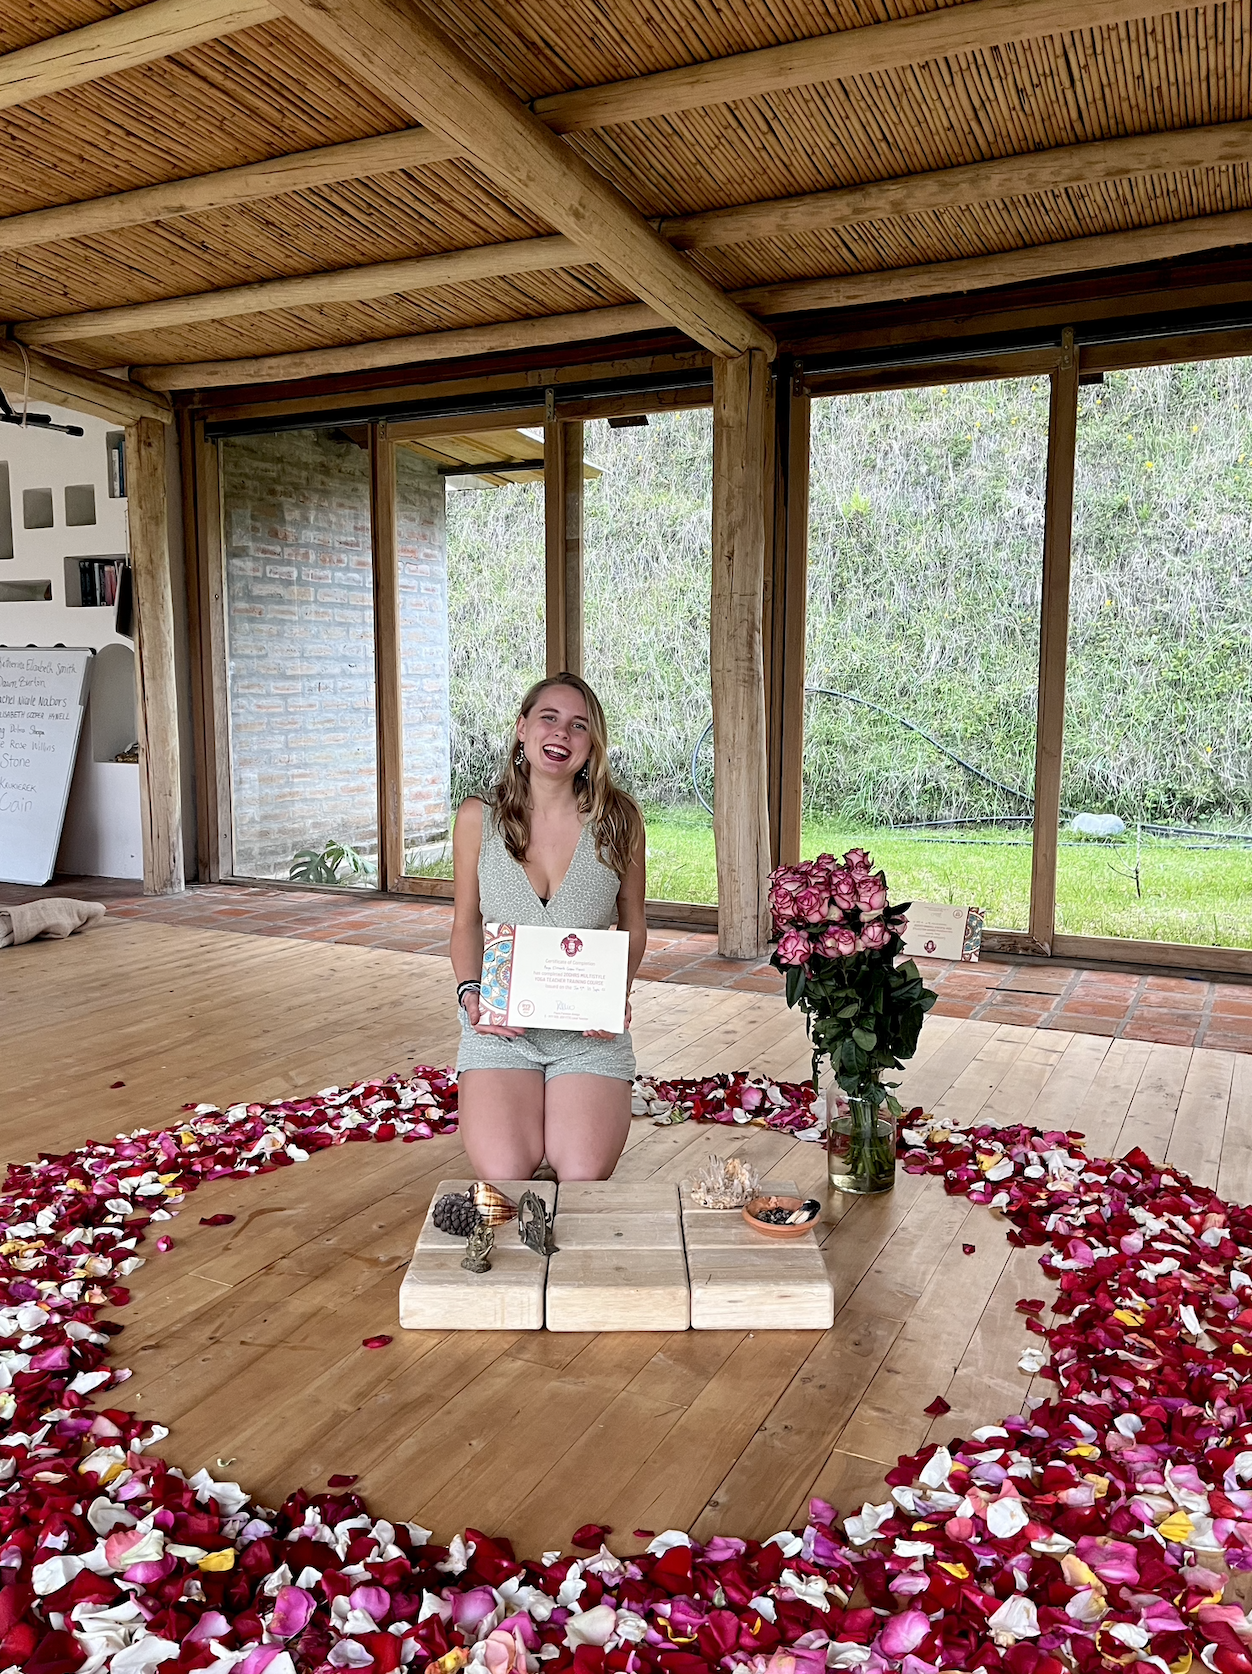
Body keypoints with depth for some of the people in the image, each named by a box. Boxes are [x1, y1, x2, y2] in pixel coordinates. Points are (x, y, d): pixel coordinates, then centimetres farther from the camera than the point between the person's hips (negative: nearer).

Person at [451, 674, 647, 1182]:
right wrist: (470, 993, -9)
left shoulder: (619, 820, -3)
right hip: (499, 1027, 0)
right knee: (504, 1174, -19)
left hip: (591, 1031, 0)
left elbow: (632, 927, 8)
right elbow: (466, 925, 9)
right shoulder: (478, 818, -1)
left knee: (584, 1175, -17)